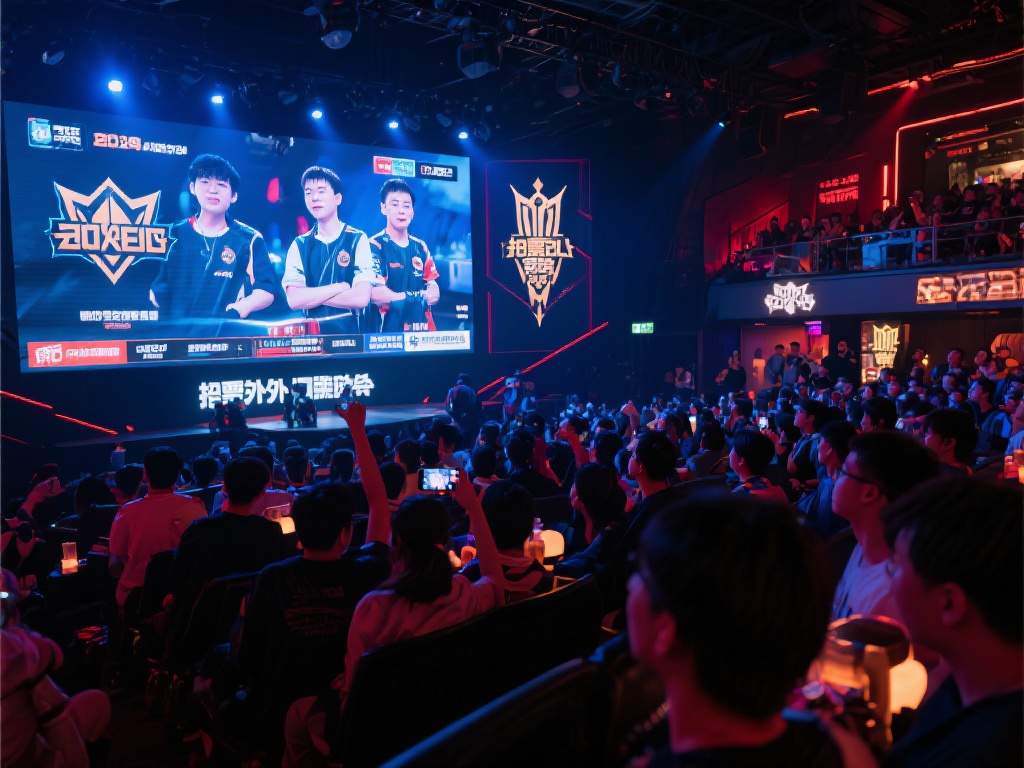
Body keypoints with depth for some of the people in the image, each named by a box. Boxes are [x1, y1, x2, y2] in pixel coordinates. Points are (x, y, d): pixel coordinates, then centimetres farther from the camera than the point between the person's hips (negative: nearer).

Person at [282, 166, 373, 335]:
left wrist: (310, 296, -5)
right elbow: (294, 300, -5)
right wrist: (341, 287, -9)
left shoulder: (358, 239, 0)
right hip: (311, 333, 2)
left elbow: (361, 298, -11)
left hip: (348, 332, -2)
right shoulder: (299, 245, 6)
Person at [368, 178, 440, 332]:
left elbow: (433, 287, 10)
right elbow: (377, 294, -16)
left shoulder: (420, 247, 11)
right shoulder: (374, 246, -7)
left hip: (423, 328, 5)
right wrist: (421, 297, -12)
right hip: (390, 329, -5)